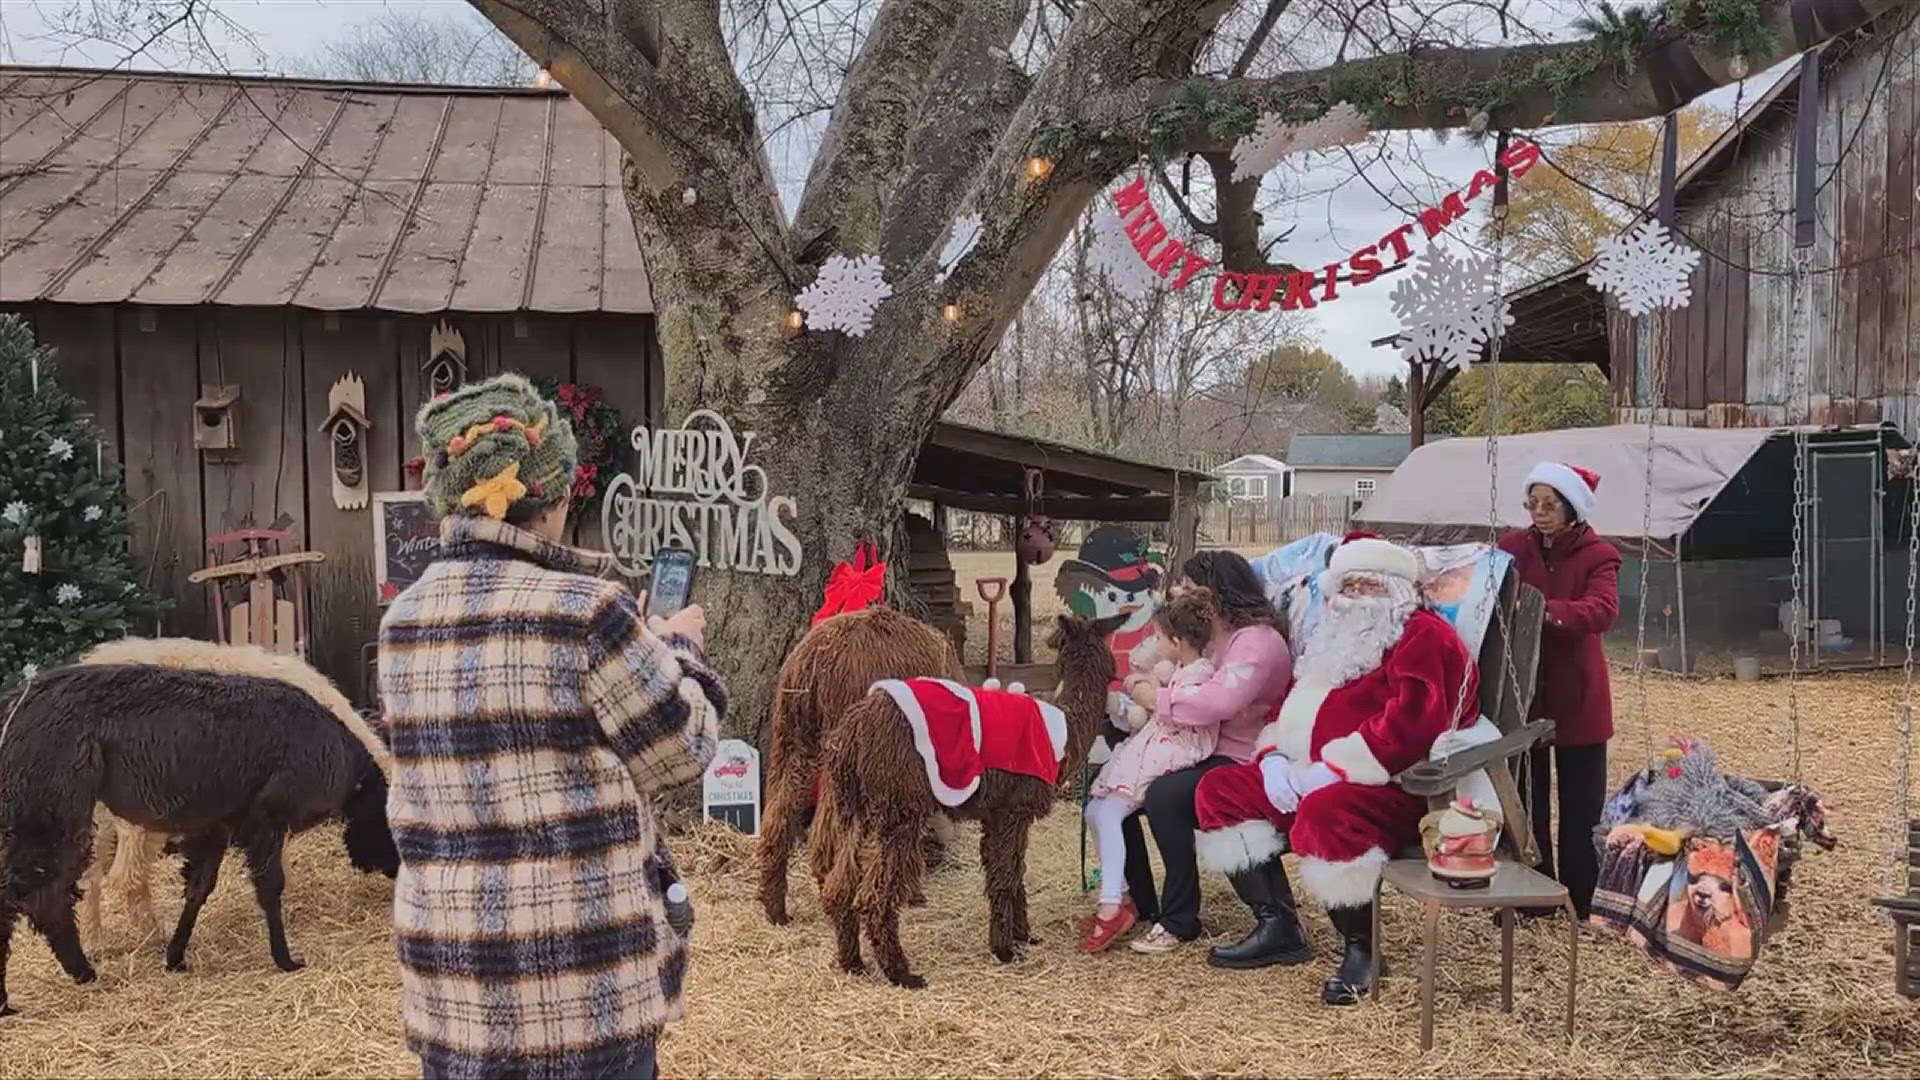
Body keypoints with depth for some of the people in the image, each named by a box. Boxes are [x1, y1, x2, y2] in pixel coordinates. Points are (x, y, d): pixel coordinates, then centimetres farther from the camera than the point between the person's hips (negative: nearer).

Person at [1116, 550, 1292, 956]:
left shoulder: (1257, 641, -17)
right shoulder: (1212, 637, 15)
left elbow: (1218, 702, -33)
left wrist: (1156, 698, -21)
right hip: (1201, 754, 10)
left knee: (1164, 796, -32)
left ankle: (1179, 921, -20)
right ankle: (1141, 905, 12)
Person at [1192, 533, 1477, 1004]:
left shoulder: (1424, 636, -8)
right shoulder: (1335, 643, 21)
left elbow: (1411, 724, -22)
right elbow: (1293, 708, 22)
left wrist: (1334, 770, -24)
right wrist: (1275, 758, 0)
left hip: (1397, 788, -10)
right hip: (1314, 779, 10)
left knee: (1326, 812, -40)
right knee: (1220, 790, 1)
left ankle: (1361, 950, -19)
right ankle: (1277, 927, -3)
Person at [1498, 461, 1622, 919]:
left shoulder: (1597, 555, -7)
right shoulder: (1512, 546, 3)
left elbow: (1603, 610, -24)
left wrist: (1547, 610, -41)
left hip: (1576, 693, -2)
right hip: (1520, 689, 2)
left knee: (1580, 803, 7)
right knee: (1523, 796, 8)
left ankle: (1583, 898, 19)